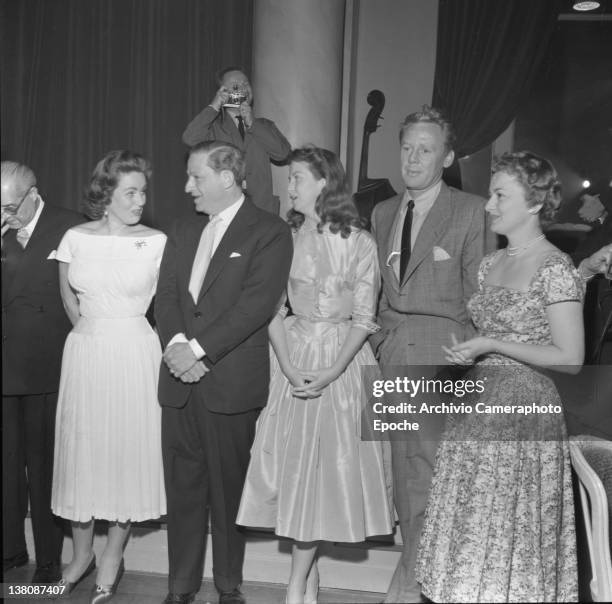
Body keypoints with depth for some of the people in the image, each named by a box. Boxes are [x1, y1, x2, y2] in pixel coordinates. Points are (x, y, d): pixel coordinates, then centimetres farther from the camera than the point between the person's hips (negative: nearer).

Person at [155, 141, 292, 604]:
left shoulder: (270, 232, -3)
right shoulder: (183, 231, 17)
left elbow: (257, 303, -13)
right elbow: (166, 296, 9)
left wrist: (199, 350, -16)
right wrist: (176, 343, -10)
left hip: (232, 382, -5)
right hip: (180, 380, 5)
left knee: (229, 487, 5)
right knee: (182, 486, 9)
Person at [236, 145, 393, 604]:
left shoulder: (358, 241, -3)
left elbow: (364, 317, -6)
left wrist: (332, 371, -17)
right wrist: (289, 365, -14)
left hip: (341, 363, -2)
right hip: (292, 360, 2)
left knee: (328, 461, 0)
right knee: (292, 460, 3)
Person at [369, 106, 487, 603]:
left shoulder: (471, 211, -2)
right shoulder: (383, 213, 15)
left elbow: (479, 292, -5)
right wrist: (382, 337, 9)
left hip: (442, 348, -5)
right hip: (393, 350, 5)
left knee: (427, 464, -5)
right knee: (403, 463, 9)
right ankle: (417, 562, 23)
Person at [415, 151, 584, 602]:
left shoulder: (555, 268, -11)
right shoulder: (492, 264, 11)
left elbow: (571, 358, -14)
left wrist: (490, 346, -16)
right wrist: (467, 354, 2)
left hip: (524, 410, -7)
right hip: (479, 407, 7)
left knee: (513, 538, 2)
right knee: (473, 536, 11)